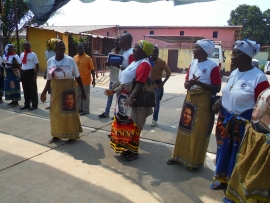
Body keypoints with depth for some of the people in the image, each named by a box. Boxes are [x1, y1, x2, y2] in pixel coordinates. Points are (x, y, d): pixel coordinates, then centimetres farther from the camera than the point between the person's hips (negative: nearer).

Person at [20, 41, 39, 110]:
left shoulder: (33, 54, -5)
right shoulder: (22, 54, 13)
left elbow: (37, 65, -7)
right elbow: (21, 64, 18)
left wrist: (35, 74, -14)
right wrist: (21, 73, 10)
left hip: (30, 72, -6)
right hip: (23, 72, 6)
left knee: (33, 89, 0)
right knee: (25, 89, 12)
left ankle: (34, 105, 8)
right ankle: (27, 104, 23)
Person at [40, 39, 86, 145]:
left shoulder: (70, 60, -8)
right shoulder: (50, 61, 1)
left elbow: (77, 77, -3)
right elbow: (49, 79, 6)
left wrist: (83, 91, -2)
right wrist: (44, 91, -1)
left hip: (68, 89, -3)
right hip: (55, 90, 3)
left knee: (69, 112, 2)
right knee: (55, 112, 10)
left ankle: (72, 135, 14)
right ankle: (56, 134, 24)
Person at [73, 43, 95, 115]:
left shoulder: (88, 58, -8)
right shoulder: (74, 58, 7)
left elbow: (92, 69, -7)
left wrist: (93, 79, -9)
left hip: (86, 81, -5)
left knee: (85, 95, 3)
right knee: (78, 95, 13)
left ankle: (86, 110, 10)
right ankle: (80, 108, 26)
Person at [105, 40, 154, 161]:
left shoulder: (144, 64, -14)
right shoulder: (135, 62, 17)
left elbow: (140, 83, -25)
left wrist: (131, 97, -35)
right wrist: (114, 91, 19)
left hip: (132, 101, -10)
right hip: (124, 98, 10)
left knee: (132, 126, 0)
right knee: (123, 125, 17)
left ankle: (132, 152, 13)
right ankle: (124, 148, 31)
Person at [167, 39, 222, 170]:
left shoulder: (212, 66, -14)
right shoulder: (193, 63, 8)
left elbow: (217, 88, -15)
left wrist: (198, 83, -22)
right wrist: (188, 83, -12)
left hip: (203, 102, -7)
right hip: (189, 99, 7)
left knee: (199, 133, 4)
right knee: (184, 130, 15)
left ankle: (195, 162, 20)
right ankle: (180, 156, 30)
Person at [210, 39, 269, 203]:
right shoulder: (234, 73, 6)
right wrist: (220, 101, 2)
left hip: (243, 123, -7)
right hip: (225, 119, 7)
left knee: (238, 155, 7)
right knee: (224, 149, 18)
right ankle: (223, 179, 39)